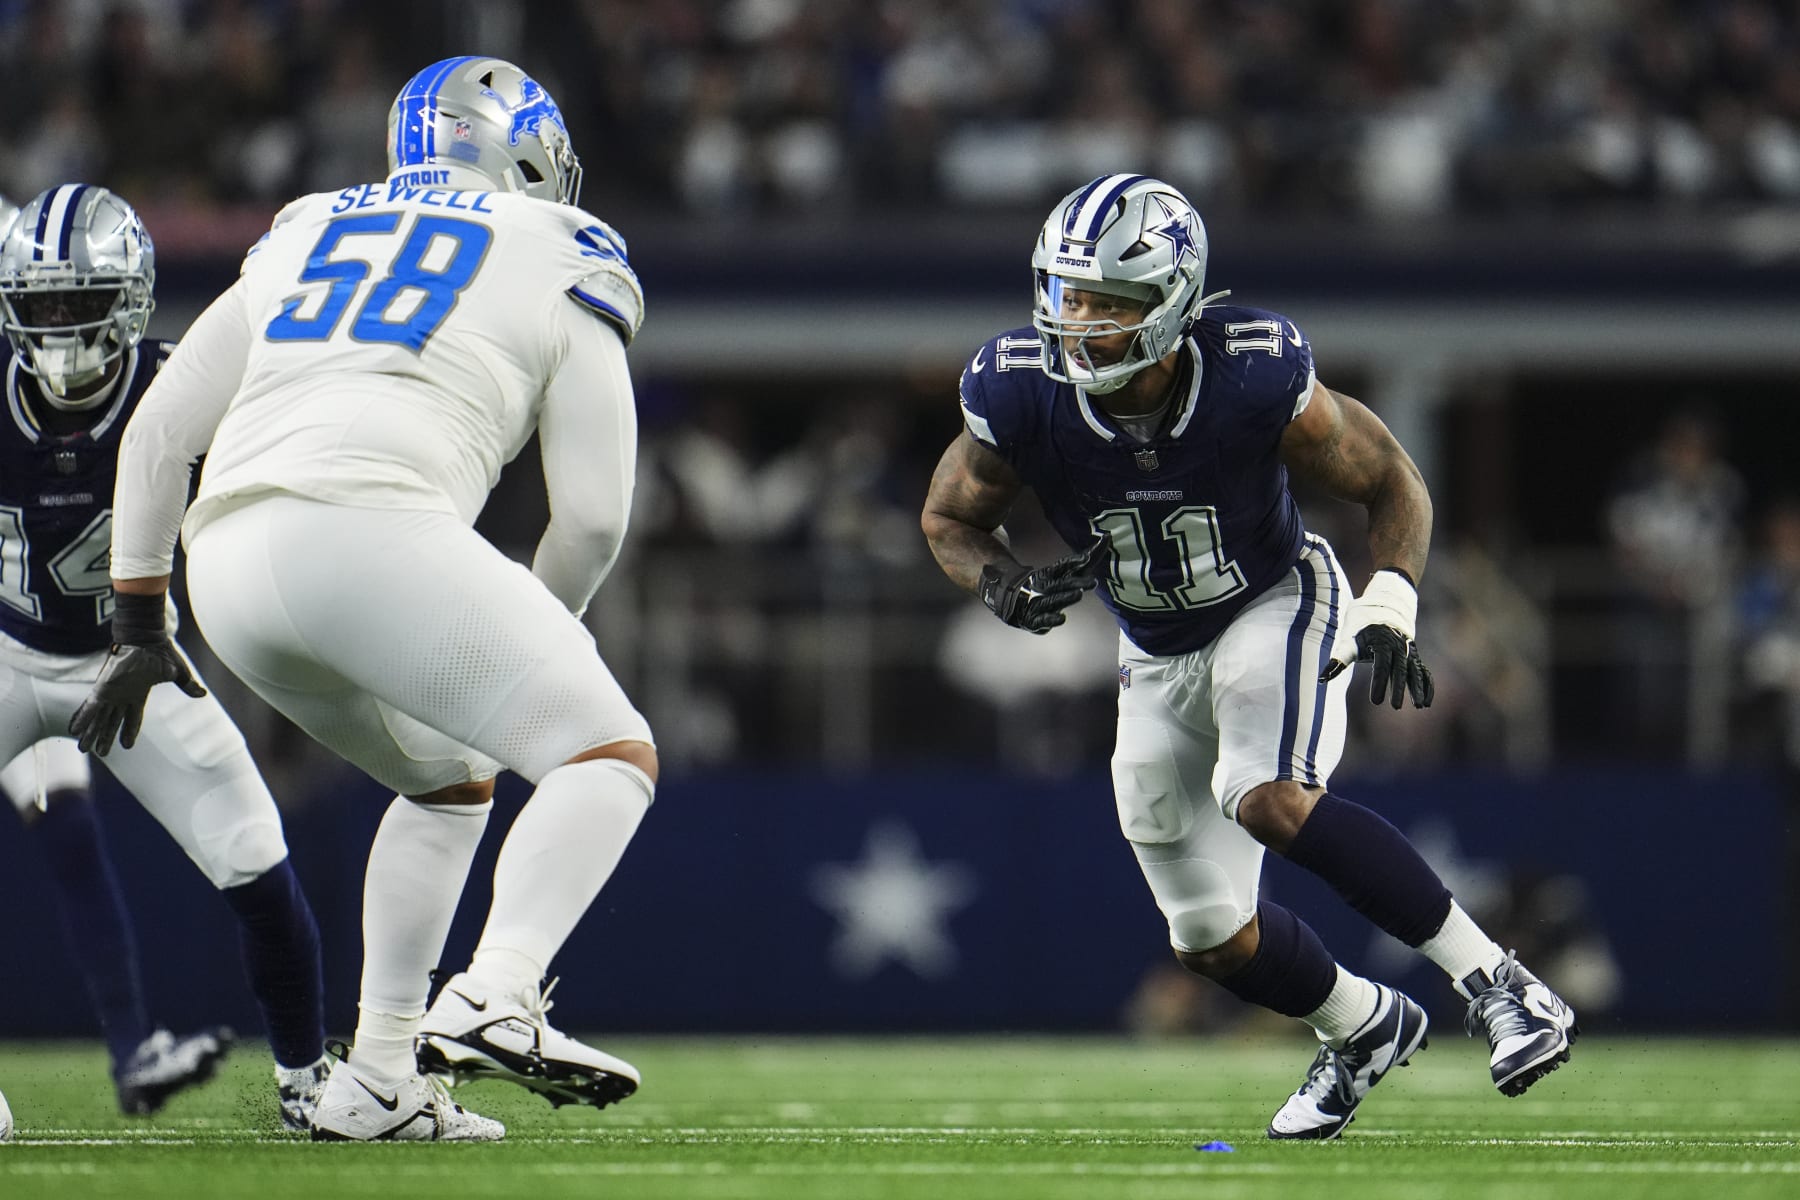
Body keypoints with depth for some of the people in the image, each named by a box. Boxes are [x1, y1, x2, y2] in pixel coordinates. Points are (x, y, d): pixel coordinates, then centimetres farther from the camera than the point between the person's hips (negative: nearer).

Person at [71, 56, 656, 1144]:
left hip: (227, 564, 6)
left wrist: (139, 626, 32)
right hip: (367, 529, -6)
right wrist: (541, 633, 30)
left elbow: (159, 432, 28)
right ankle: (497, 995, -28)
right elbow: (593, 514, 12)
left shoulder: (306, 239, 30)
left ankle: (377, 1079, 21)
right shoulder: (563, 267, 17)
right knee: (613, 758, -3)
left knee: (452, 781, 27)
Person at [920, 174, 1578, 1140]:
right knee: (1211, 940, 8)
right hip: (1159, 661, 4)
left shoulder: (1255, 379, -28)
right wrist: (1001, 583, -25)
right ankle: (1364, 1028, 39)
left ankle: (1493, 982, -25)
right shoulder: (1021, 397, -22)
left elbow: (1390, 484, -12)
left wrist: (1389, 614, -28)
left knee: (1270, 802, -34)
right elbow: (949, 519, -3)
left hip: (1275, 606, -4)